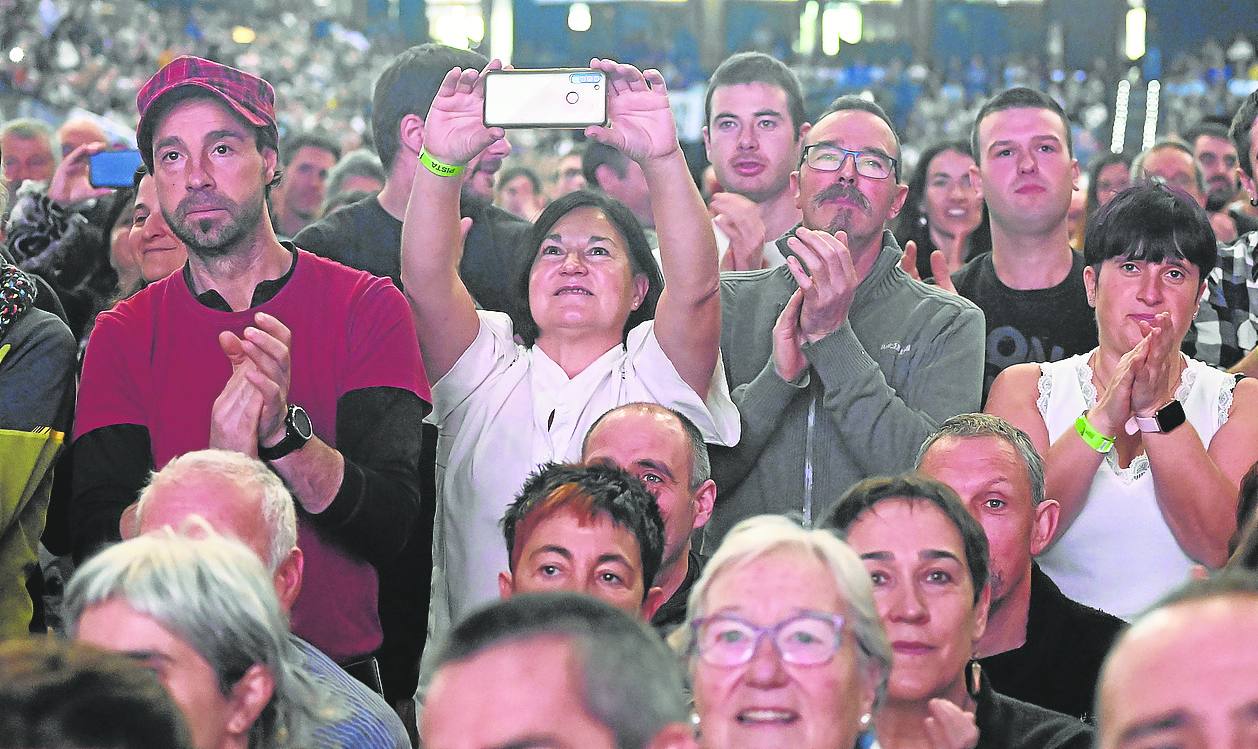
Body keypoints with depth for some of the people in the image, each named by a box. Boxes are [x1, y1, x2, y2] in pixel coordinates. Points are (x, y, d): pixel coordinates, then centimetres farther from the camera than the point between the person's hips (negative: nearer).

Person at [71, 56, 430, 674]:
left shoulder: (367, 306, 1)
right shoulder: (123, 334, 6)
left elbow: (393, 526, -8)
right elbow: (97, 543, -4)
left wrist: (285, 432, -24)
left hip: (341, 670, -1)